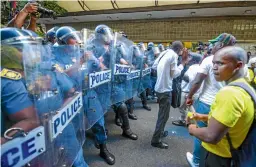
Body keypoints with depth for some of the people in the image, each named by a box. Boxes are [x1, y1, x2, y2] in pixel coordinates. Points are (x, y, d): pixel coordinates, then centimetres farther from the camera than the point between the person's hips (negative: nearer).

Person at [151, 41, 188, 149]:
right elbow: (174, 74, -13)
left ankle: (160, 131, 40)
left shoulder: (164, 53, 9)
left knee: (162, 113, 24)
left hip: (159, 88, 9)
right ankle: (156, 140, 9)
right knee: (164, 115, 1)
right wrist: (183, 63, -3)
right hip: (165, 89, -9)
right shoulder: (173, 55, -14)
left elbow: (154, 66, 16)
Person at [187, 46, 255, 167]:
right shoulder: (245, 88, 2)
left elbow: (211, 136, -31)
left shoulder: (229, 93, -30)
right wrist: (204, 117, 7)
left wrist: (192, 130, -11)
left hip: (216, 155, -8)